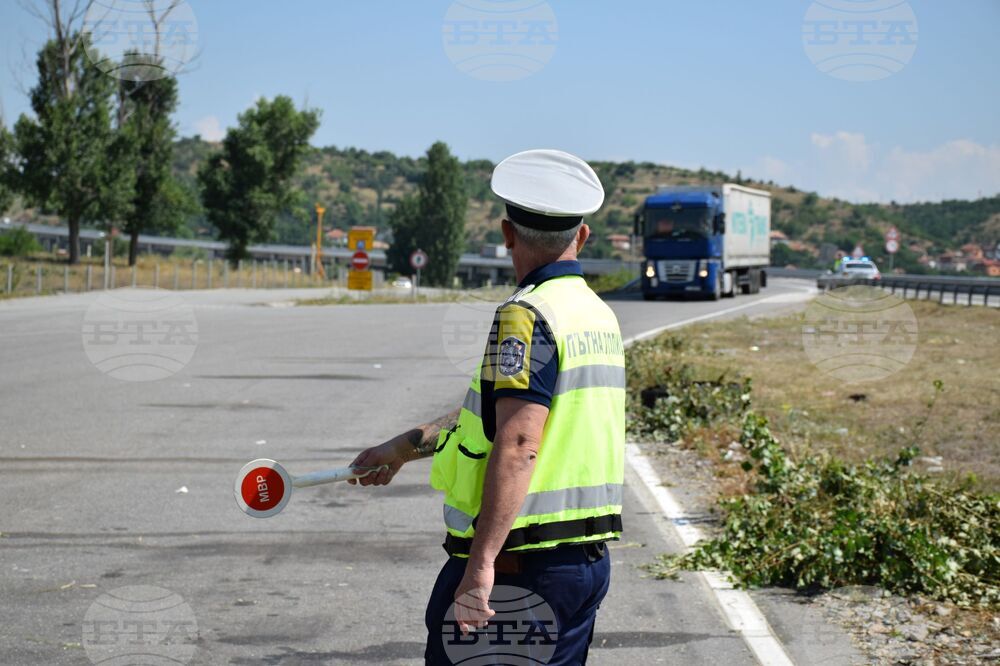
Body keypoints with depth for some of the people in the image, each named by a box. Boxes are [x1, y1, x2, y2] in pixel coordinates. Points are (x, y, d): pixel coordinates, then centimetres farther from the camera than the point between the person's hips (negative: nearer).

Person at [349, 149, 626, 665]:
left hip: (516, 565, -9)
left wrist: (481, 563, -28)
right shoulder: (599, 315, 13)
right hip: (588, 560, 9)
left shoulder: (526, 316, -14)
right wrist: (403, 447, 31)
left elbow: (517, 445, -25)